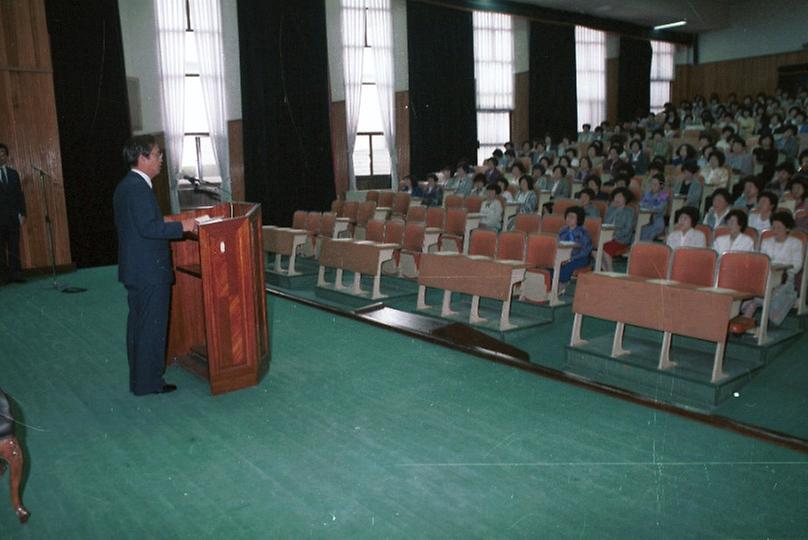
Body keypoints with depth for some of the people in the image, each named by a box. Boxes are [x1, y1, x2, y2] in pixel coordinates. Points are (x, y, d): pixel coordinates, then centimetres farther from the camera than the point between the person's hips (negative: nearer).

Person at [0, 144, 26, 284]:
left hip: (13, 216, 3)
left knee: (14, 246, 2)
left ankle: (15, 274, 5)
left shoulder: (13, 173, 14)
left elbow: (20, 195, 13)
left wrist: (22, 213, 5)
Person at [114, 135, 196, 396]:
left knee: (138, 323, 17)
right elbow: (148, 228, -26)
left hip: (135, 269, 11)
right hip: (149, 270, -11)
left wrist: (170, 225, 21)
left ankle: (139, 378, 28)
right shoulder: (138, 188, -18)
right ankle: (148, 382, 8)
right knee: (152, 326, -1)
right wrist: (181, 226, -19)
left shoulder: (126, 185, 13)